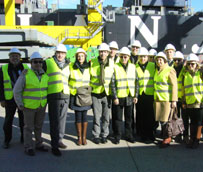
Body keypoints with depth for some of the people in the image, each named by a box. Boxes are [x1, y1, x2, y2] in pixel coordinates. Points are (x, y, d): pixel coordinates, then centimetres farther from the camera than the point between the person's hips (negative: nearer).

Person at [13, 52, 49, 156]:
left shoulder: (45, 74, 2)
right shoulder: (26, 74, -12)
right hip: (29, 106, -4)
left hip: (42, 105, 5)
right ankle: (28, 147, 17)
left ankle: (39, 144, 29)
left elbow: (48, 88, 16)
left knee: (39, 126, 16)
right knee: (29, 127, 5)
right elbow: (17, 90, -9)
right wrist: (20, 104, -11)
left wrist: (46, 101, 10)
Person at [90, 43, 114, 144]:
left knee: (106, 116, 7)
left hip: (107, 94, 1)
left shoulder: (111, 65, 1)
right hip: (96, 94, -1)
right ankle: (96, 136, 17)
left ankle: (104, 135, 22)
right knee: (97, 116, 2)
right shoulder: (92, 63, -2)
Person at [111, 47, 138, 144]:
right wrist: (115, 97, -10)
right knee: (118, 118, 6)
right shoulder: (115, 67, -4)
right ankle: (117, 136, 17)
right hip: (119, 97, -3)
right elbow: (113, 84, -6)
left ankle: (128, 135, 25)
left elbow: (136, 82, 8)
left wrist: (135, 96, 3)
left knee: (129, 117, 12)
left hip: (130, 97, 3)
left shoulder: (133, 67, 6)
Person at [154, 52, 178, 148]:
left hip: (167, 99, -6)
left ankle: (167, 139, 9)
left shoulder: (170, 70, -7)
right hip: (158, 99, 6)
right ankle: (165, 137, 21)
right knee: (161, 120, 8)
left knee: (165, 121, -5)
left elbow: (174, 86, -9)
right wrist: (155, 98, 14)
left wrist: (174, 100, -14)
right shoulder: (157, 70, 13)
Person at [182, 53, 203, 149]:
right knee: (193, 122, 12)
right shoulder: (185, 75, 9)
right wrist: (183, 102, 13)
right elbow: (183, 90, 15)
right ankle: (192, 139, 21)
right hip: (189, 104, 3)